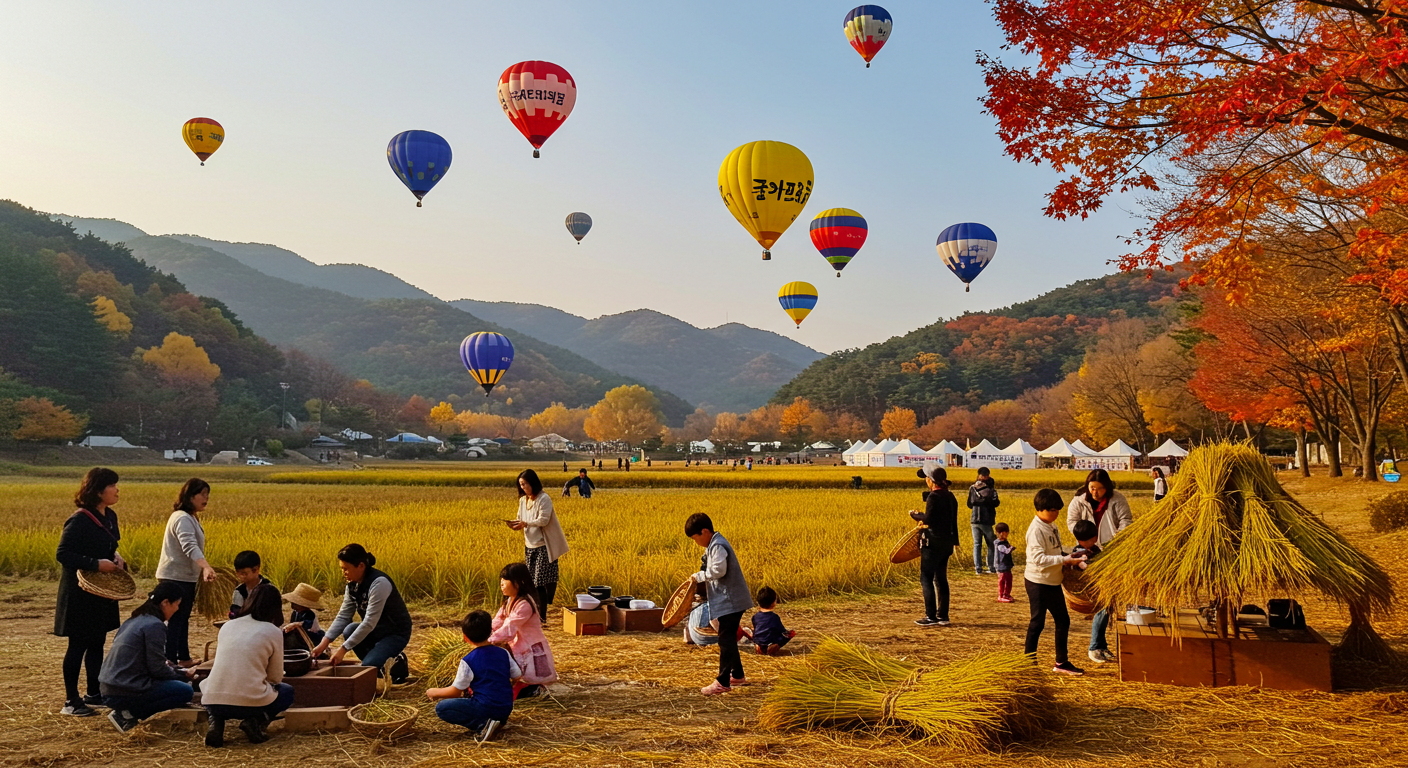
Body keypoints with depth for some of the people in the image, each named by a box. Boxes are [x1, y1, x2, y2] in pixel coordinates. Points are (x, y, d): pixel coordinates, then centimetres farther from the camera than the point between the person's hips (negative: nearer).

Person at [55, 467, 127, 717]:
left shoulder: (110, 516, 7)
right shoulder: (80, 520, -19)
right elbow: (62, 554, -20)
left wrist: (116, 558, 1)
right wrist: (96, 564, -25)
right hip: (80, 594, -8)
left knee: (97, 643, 15)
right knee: (78, 646, 0)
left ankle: (94, 693, 25)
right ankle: (71, 701, 10)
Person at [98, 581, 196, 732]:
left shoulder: (135, 619, 13)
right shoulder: (154, 625, -16)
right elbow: (157, 669, -14)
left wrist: (180, 671, 19)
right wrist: (183, 675, 3)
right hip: (124, 694, -9)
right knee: (186, 691, -5)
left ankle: (128, 711, 8)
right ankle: (129, 714, -6)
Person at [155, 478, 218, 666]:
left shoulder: (190, 518, 14)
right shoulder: (182, 518, -19)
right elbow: (189, 546, -35)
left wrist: (203, 570, 24)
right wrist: (206, 566, -49)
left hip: (185, 578, 10)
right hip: (175, 578, -10)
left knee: (183, 620, 16)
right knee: (175, 621, -9)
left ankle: (184, 659, 24)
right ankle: (169, 661, -7)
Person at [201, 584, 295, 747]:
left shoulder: (227, 626, 14)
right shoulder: (273, 632, 2)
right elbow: (275, 677, 8)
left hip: (212, 701, 3)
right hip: (250, 703, -3)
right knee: (287, 692, 28)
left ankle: (216, 723, 9)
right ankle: (256, 722, 0)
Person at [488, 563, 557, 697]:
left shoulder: (524, 605, -22)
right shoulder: (509, 602, 10)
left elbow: (509, 630, -27)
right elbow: (497, 623, 6)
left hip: (530, 651, -10)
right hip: (516, 649, 10)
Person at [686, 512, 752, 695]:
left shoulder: (718, 546, -17)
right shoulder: (714, 545, 16)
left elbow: (719, 570, -28)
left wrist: (699, 576, -15)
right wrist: (700, 578, 5)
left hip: (730, 602, -11)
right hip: (731, 601, 11)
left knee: (726, 641, -8)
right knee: (728, 639, 19)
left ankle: (723, 682, -6)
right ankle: (738, 675, 29)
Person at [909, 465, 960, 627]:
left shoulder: (933, 496, -16)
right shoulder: (950, 497, 10)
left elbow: (928, 519, -21)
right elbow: (953, 521, 16)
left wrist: (915, 515, -2)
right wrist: (955, 541, 24)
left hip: (933, 543, -8)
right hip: (946, 543, 8)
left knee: (926, 579, -1)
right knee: (941, 579, 14)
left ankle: (931, 617, -1)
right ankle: (943, 616, 16)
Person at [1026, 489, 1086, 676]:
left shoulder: (1051, 527, 9)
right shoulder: (1036, 530, -19)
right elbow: (1039, 558, -26)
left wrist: (1069, 556, 2)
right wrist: (1064, 560, -26)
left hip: (1053, 583, 9)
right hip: (1038, 583, -9)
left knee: (1063, 620, 12)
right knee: (1037, 622, 0)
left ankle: (1062, 662, 22)